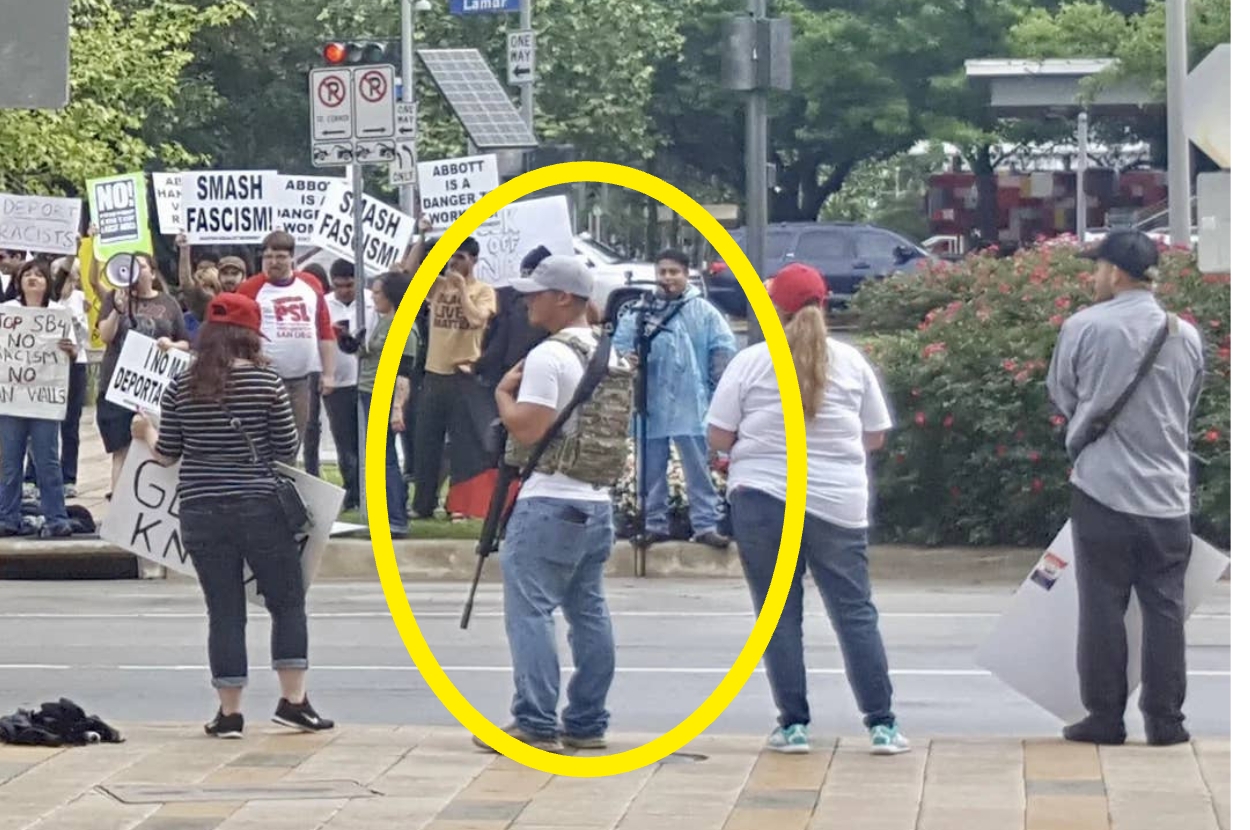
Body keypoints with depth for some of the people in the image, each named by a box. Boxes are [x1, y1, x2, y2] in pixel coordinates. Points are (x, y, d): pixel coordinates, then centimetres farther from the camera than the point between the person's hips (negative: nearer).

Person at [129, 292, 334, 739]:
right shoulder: (266, 382, -7)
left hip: (201, 511, 3)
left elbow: (166, 454, 6)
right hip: (260, 508, -3)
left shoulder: (181, 387, 0)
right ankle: (293, 700, 7)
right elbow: (288, 448, -4)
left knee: (225, 612, 7)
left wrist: (146, 432, 27)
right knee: (288, 602, 11)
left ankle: (229, 712, 8)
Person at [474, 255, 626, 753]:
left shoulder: (548, 357, -15)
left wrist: (504, 392, -5)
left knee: (530, 611, -7)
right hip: (598, 502, 9)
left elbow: (528, 430, -20)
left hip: (550, 505, -9)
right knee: (589, 613, 11)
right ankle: (586, 723, 14)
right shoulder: (609, 356, 12)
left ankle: (535, 725, -11)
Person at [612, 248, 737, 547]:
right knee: (652, 469, 8)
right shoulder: (639, 310, 6)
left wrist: (717, 385, -2)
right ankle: (654, 523, 17)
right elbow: (619, 343, 6)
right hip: (651, 406, 2)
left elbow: (724, 348, 3)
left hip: (691, 407, -2)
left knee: (698, 466, -1)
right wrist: (627, 358, -16)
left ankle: (706, 525, 1)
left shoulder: (702, 312, 3)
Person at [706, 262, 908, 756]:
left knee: (779, 616, 6)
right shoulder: (851, 362, 3)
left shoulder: (751, 363, -3)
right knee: (856, 613, 6)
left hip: (762, 500, -1)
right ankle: (882, 725, 4)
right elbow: (875, 437, 9)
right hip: (838, 505, 1)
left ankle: (793, 724, 6)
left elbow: (718, 438, -2)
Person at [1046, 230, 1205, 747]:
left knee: (1102, 606, 4)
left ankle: (1104, 718, 6)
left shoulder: (1085, 327, -9)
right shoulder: (1187, 336, 2)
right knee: (1164, 608, 7)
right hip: (1167, 493, 3)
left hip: (1103, 490, -3)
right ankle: (1164, 719, 8)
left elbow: (1061, 396, 4)